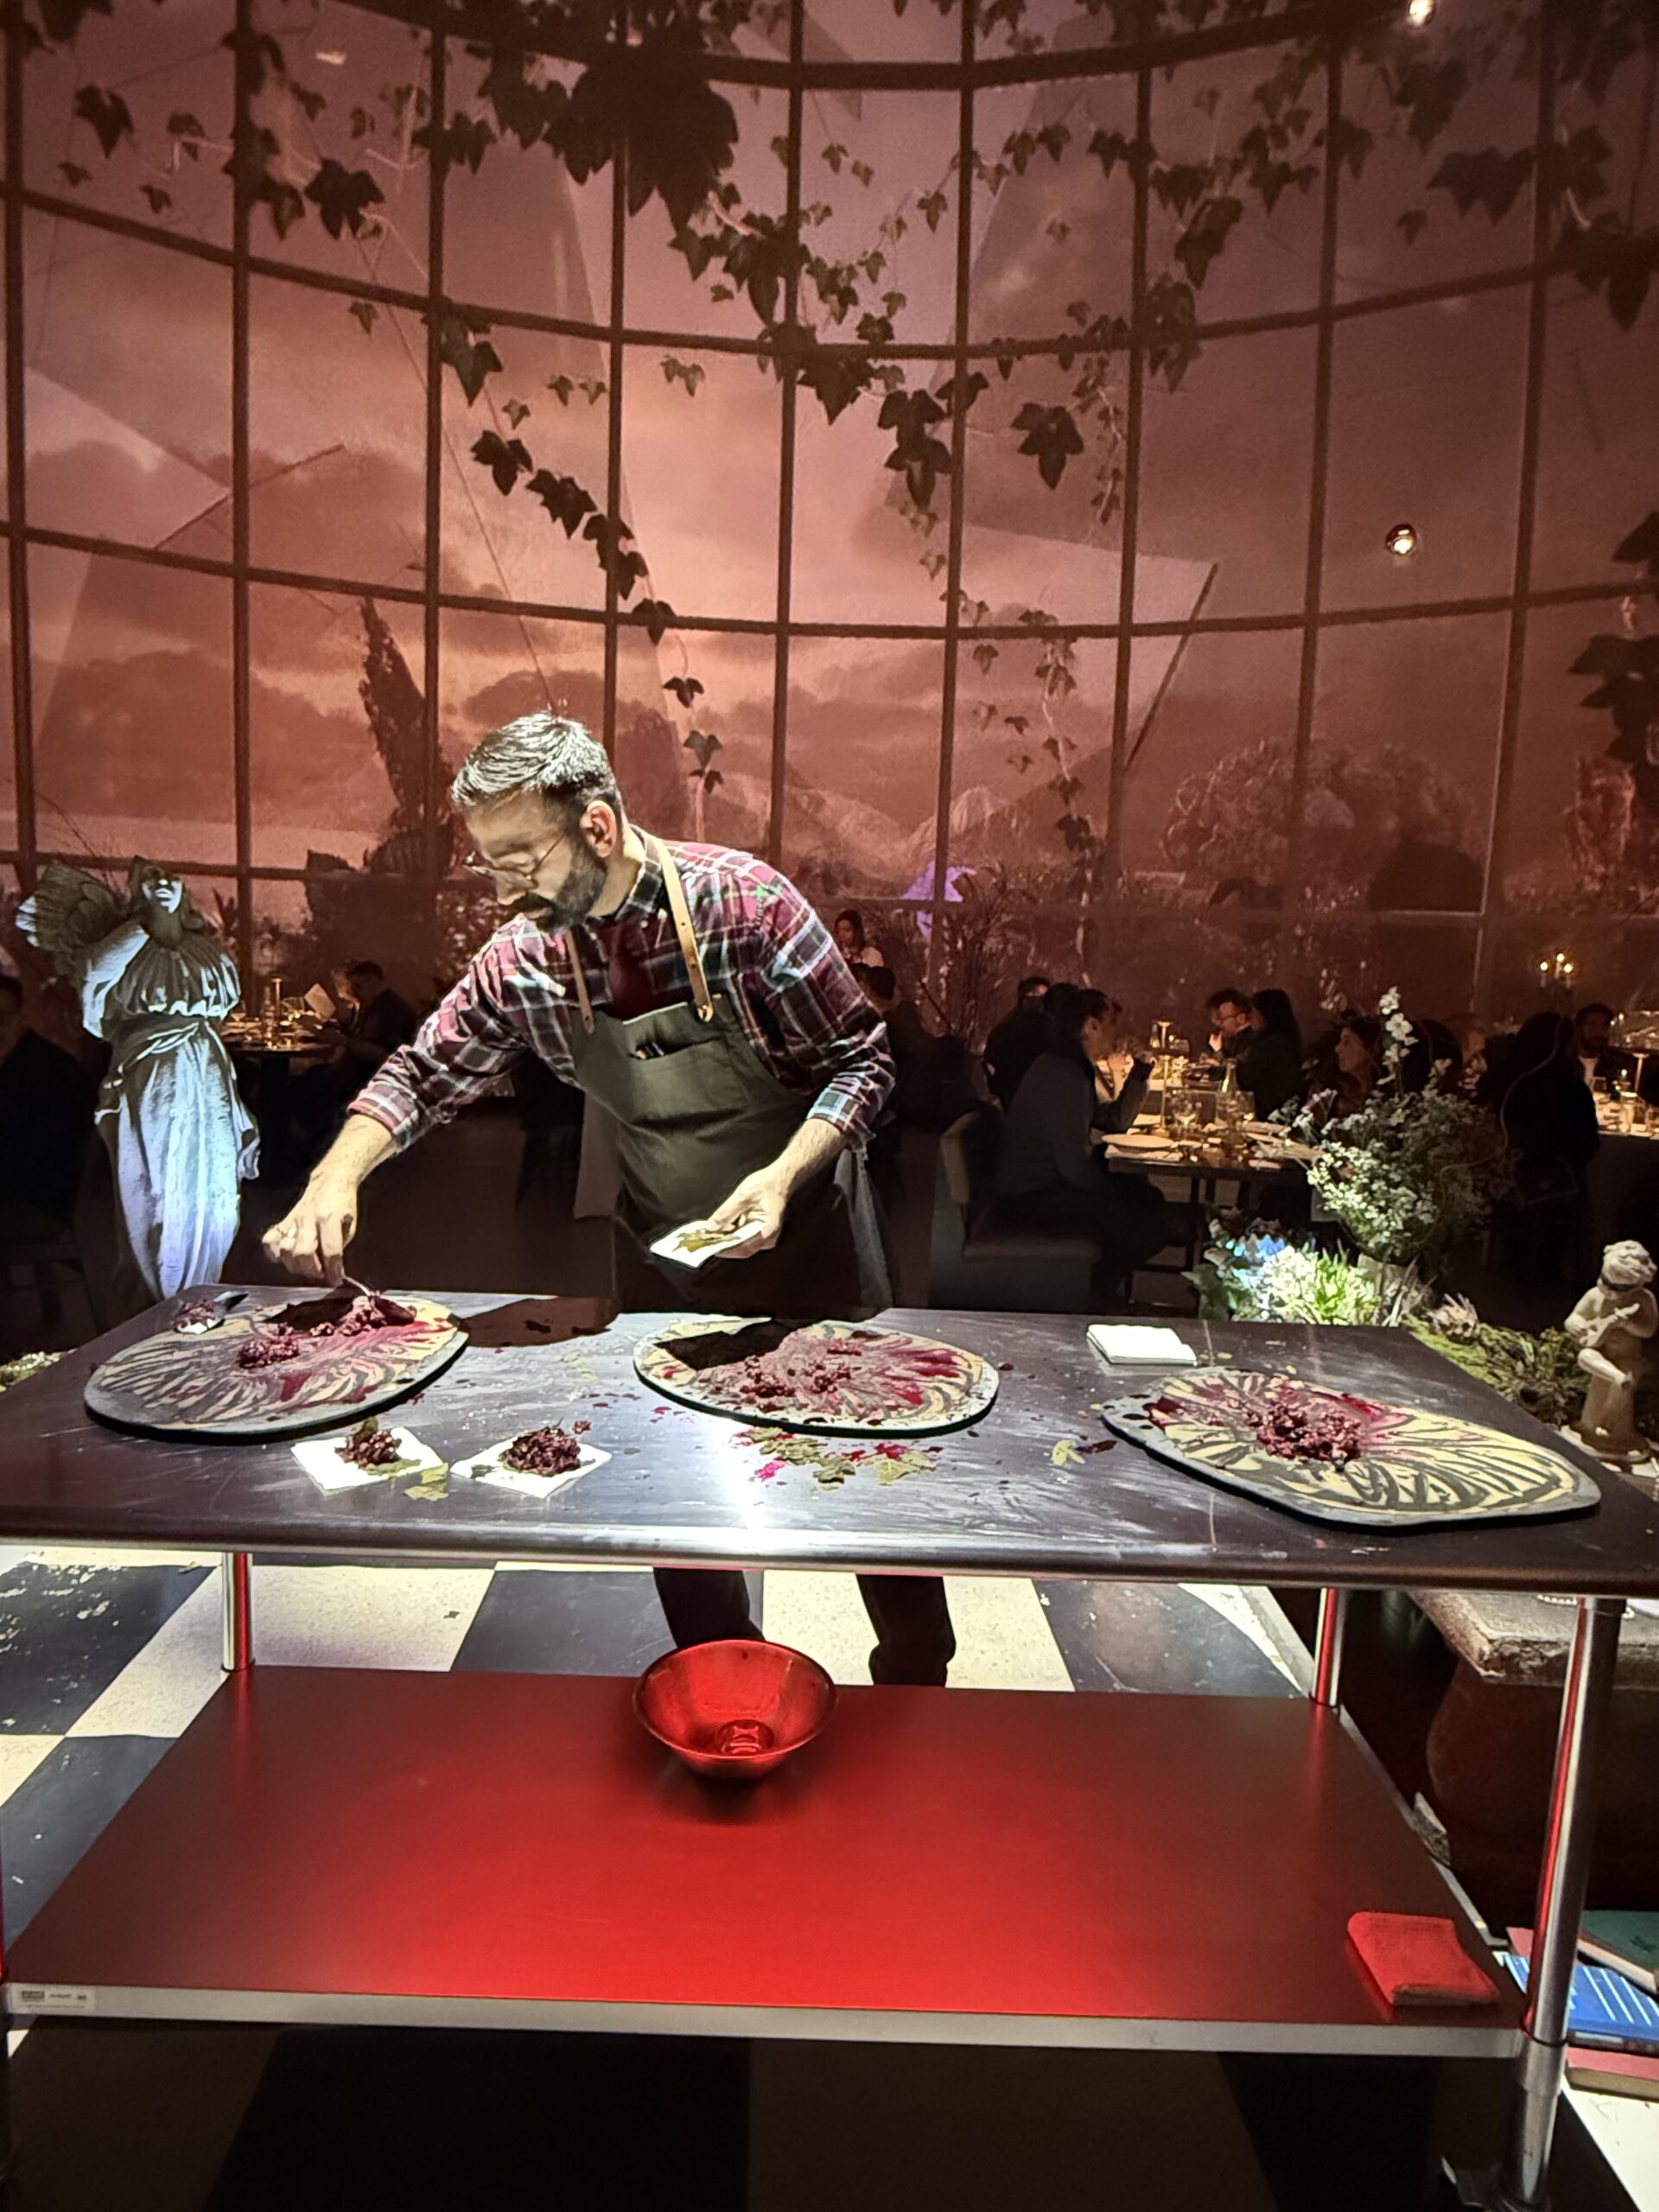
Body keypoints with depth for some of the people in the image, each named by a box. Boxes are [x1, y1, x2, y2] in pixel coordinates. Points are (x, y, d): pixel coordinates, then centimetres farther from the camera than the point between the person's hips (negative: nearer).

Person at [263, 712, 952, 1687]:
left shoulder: (744, 903, -24)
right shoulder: (523, 958, -11)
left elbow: (862, 1060, -17)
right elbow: (425, 1073, 2)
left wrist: (782, 1176, -31)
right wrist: (336, 1178, -14)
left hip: (807, 1232, -3)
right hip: (662, 1248, 4)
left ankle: (915, 1683, 35)